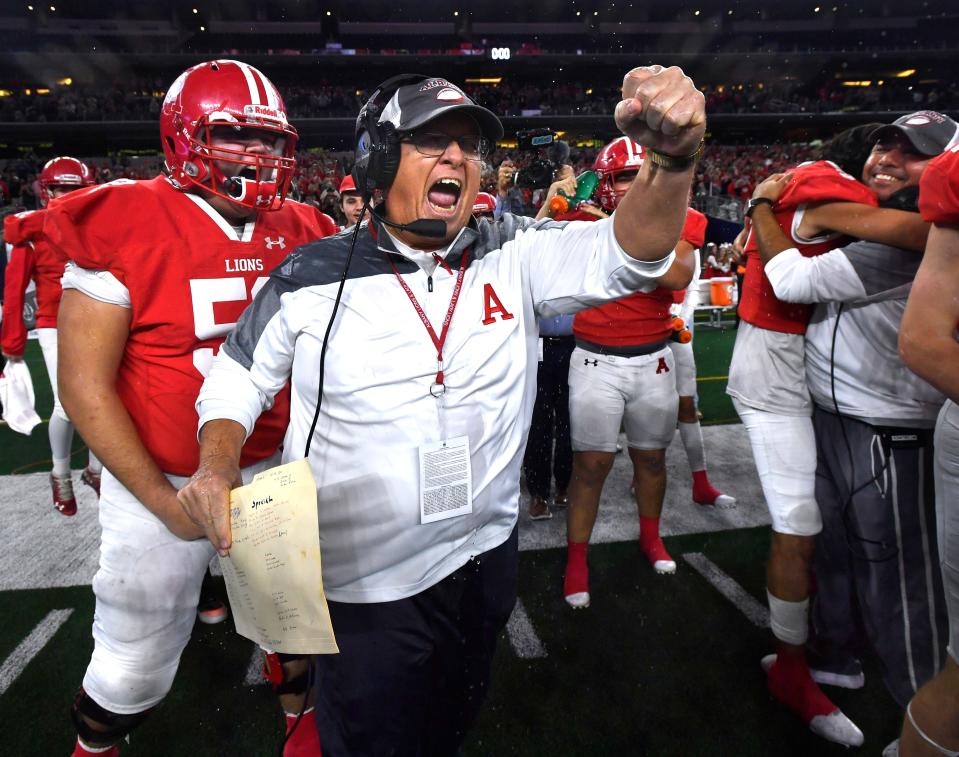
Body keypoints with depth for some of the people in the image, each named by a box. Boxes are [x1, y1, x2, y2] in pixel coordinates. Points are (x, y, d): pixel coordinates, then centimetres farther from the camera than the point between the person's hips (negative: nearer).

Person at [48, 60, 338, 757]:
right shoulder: (125, 227, -13)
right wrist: (166, 502, -15)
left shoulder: (302, 234, 0)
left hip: (278, 471, 4)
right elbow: (85, 385, -13)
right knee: (137, 667, 14)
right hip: (162, 484, -3)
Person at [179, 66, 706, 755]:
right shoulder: (312, 278, -10)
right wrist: (217, 466, -14)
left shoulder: (515, 257, -7)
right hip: (364, 587, -2)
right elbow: (239, 379, 3)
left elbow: (622, 255, -19)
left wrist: (673, 161, -38)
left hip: (485, 562, 3)